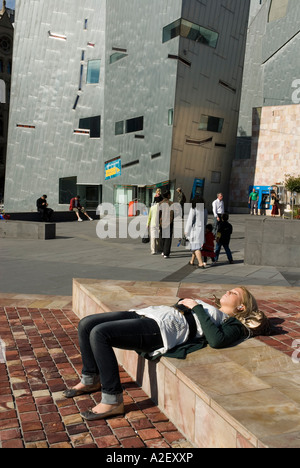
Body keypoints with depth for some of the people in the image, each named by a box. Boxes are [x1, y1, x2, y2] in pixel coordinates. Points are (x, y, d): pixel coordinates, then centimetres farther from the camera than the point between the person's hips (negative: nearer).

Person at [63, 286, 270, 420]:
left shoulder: (233, 324, 7)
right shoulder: (212, 308, 31)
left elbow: (216, 340, -15)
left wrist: (197, 308, -8)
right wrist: (184, 302, 13)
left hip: (164, 328, -9)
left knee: (99, 333, -26)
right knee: (86, 324, 2)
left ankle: (113, 401, -16)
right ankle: (91, 380, 18)